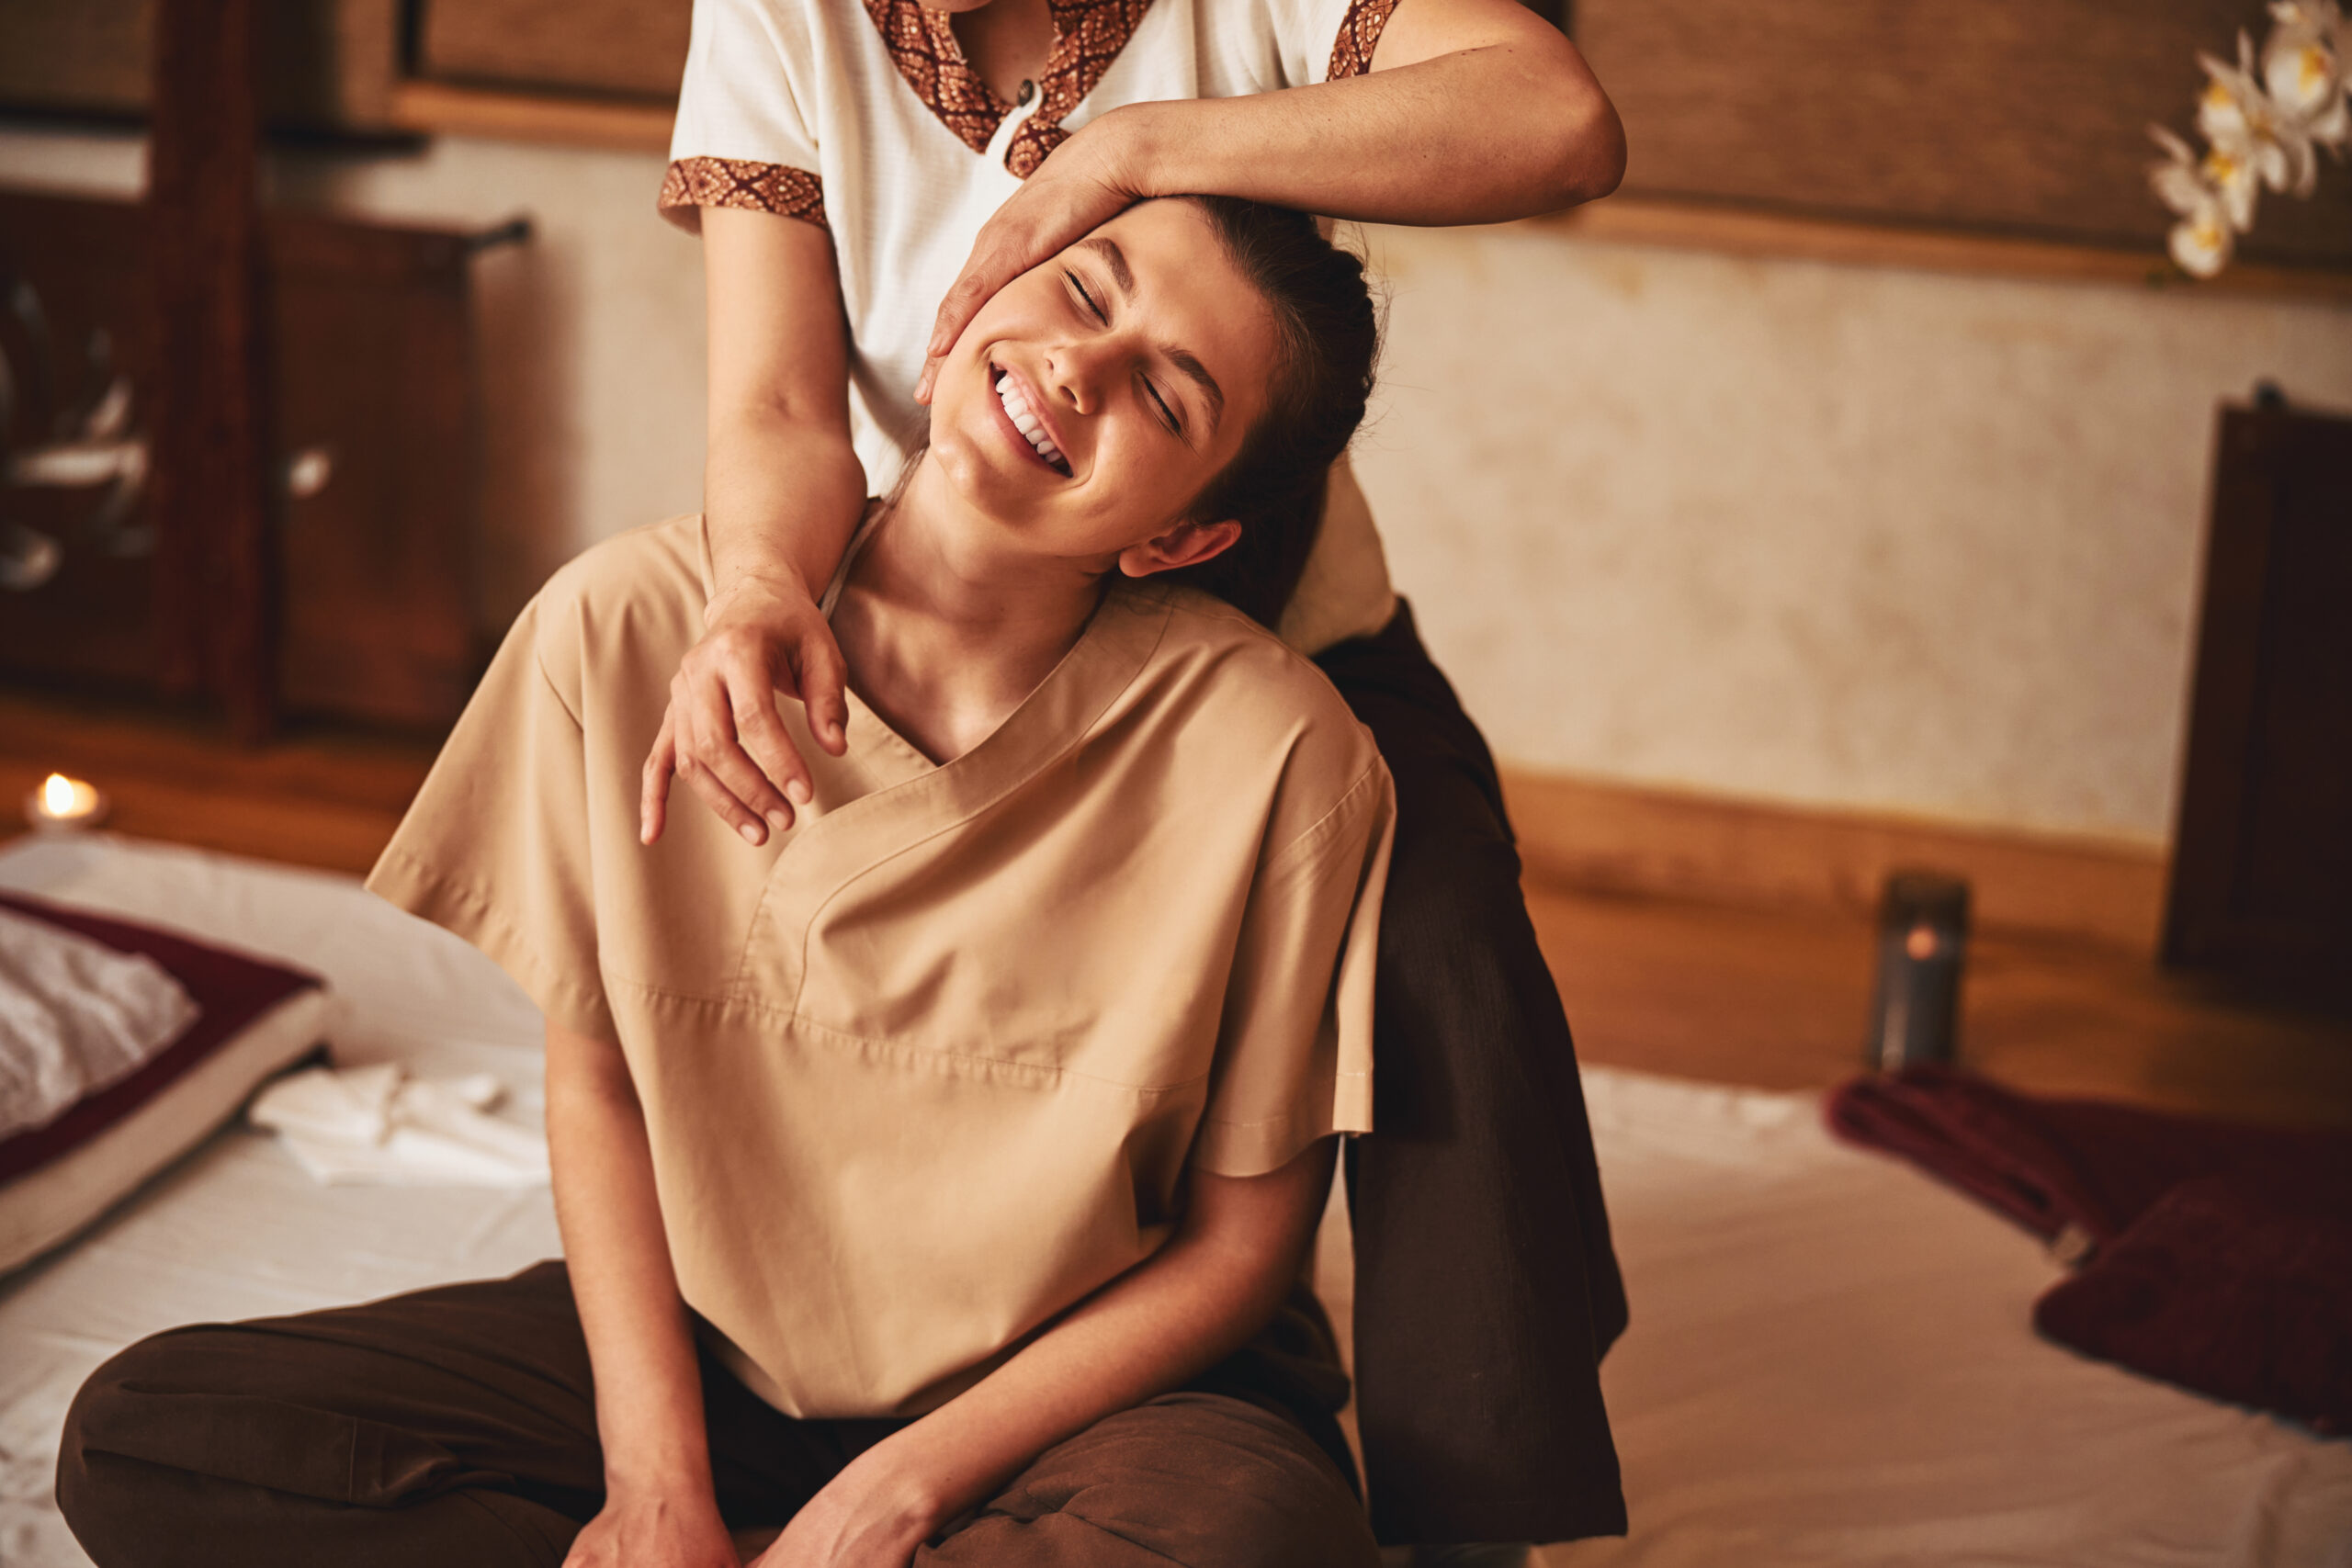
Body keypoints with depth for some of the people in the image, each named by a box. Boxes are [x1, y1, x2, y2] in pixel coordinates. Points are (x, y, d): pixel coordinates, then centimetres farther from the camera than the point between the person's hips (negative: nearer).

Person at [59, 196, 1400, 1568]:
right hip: (708, 1340, 3)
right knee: (145, 1435, -13)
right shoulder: (628, 628, -13)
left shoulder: (1267, 751, -21)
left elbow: (1238, 1246, -10)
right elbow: (596, 1083, -1)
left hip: (1085, 1382, -2)